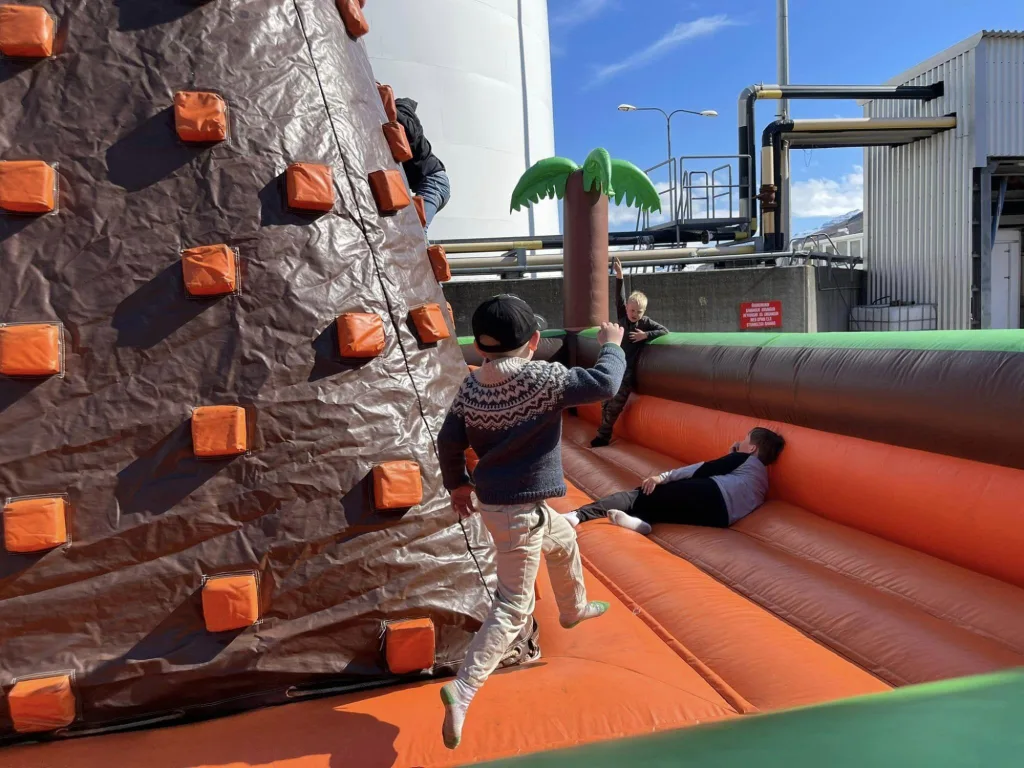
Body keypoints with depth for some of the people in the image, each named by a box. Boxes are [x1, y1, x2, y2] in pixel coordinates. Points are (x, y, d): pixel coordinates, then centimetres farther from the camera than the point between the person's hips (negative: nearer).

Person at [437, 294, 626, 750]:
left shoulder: (471, 386, -3)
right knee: (513, 607, 1)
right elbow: (604, 385, -21)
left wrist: (457, 483, 19)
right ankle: (462, 691, -5)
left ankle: (574, 610, 57)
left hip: (497, 500, 8)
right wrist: (611, 346, -2)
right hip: (521, 509, -8)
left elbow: (449, 441, 3)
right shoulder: (542, 377, -21)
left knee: (564, 543, 33)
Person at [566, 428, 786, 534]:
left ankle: (577, 515, -26)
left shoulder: (745, 458, 19)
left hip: (714, 494, -6)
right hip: (721, 515, 6)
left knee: (643, 493, -6)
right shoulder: (762, 479, 38)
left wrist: (663, 477, -1)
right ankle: (638, 521, -28)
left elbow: (707, 469, 4)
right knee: (653, 504, 10)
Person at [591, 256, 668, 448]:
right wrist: (619, 276, -17)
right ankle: (603, 434, 16)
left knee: (615, 406, -2)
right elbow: (619, 297, -5)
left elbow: (665, 331, -8)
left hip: (627, 370, -4)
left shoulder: (646, 323, -4)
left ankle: (603, 435, 8)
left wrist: (646, 335, -17)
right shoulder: (623, 316, 4)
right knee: (606, 402, 7)